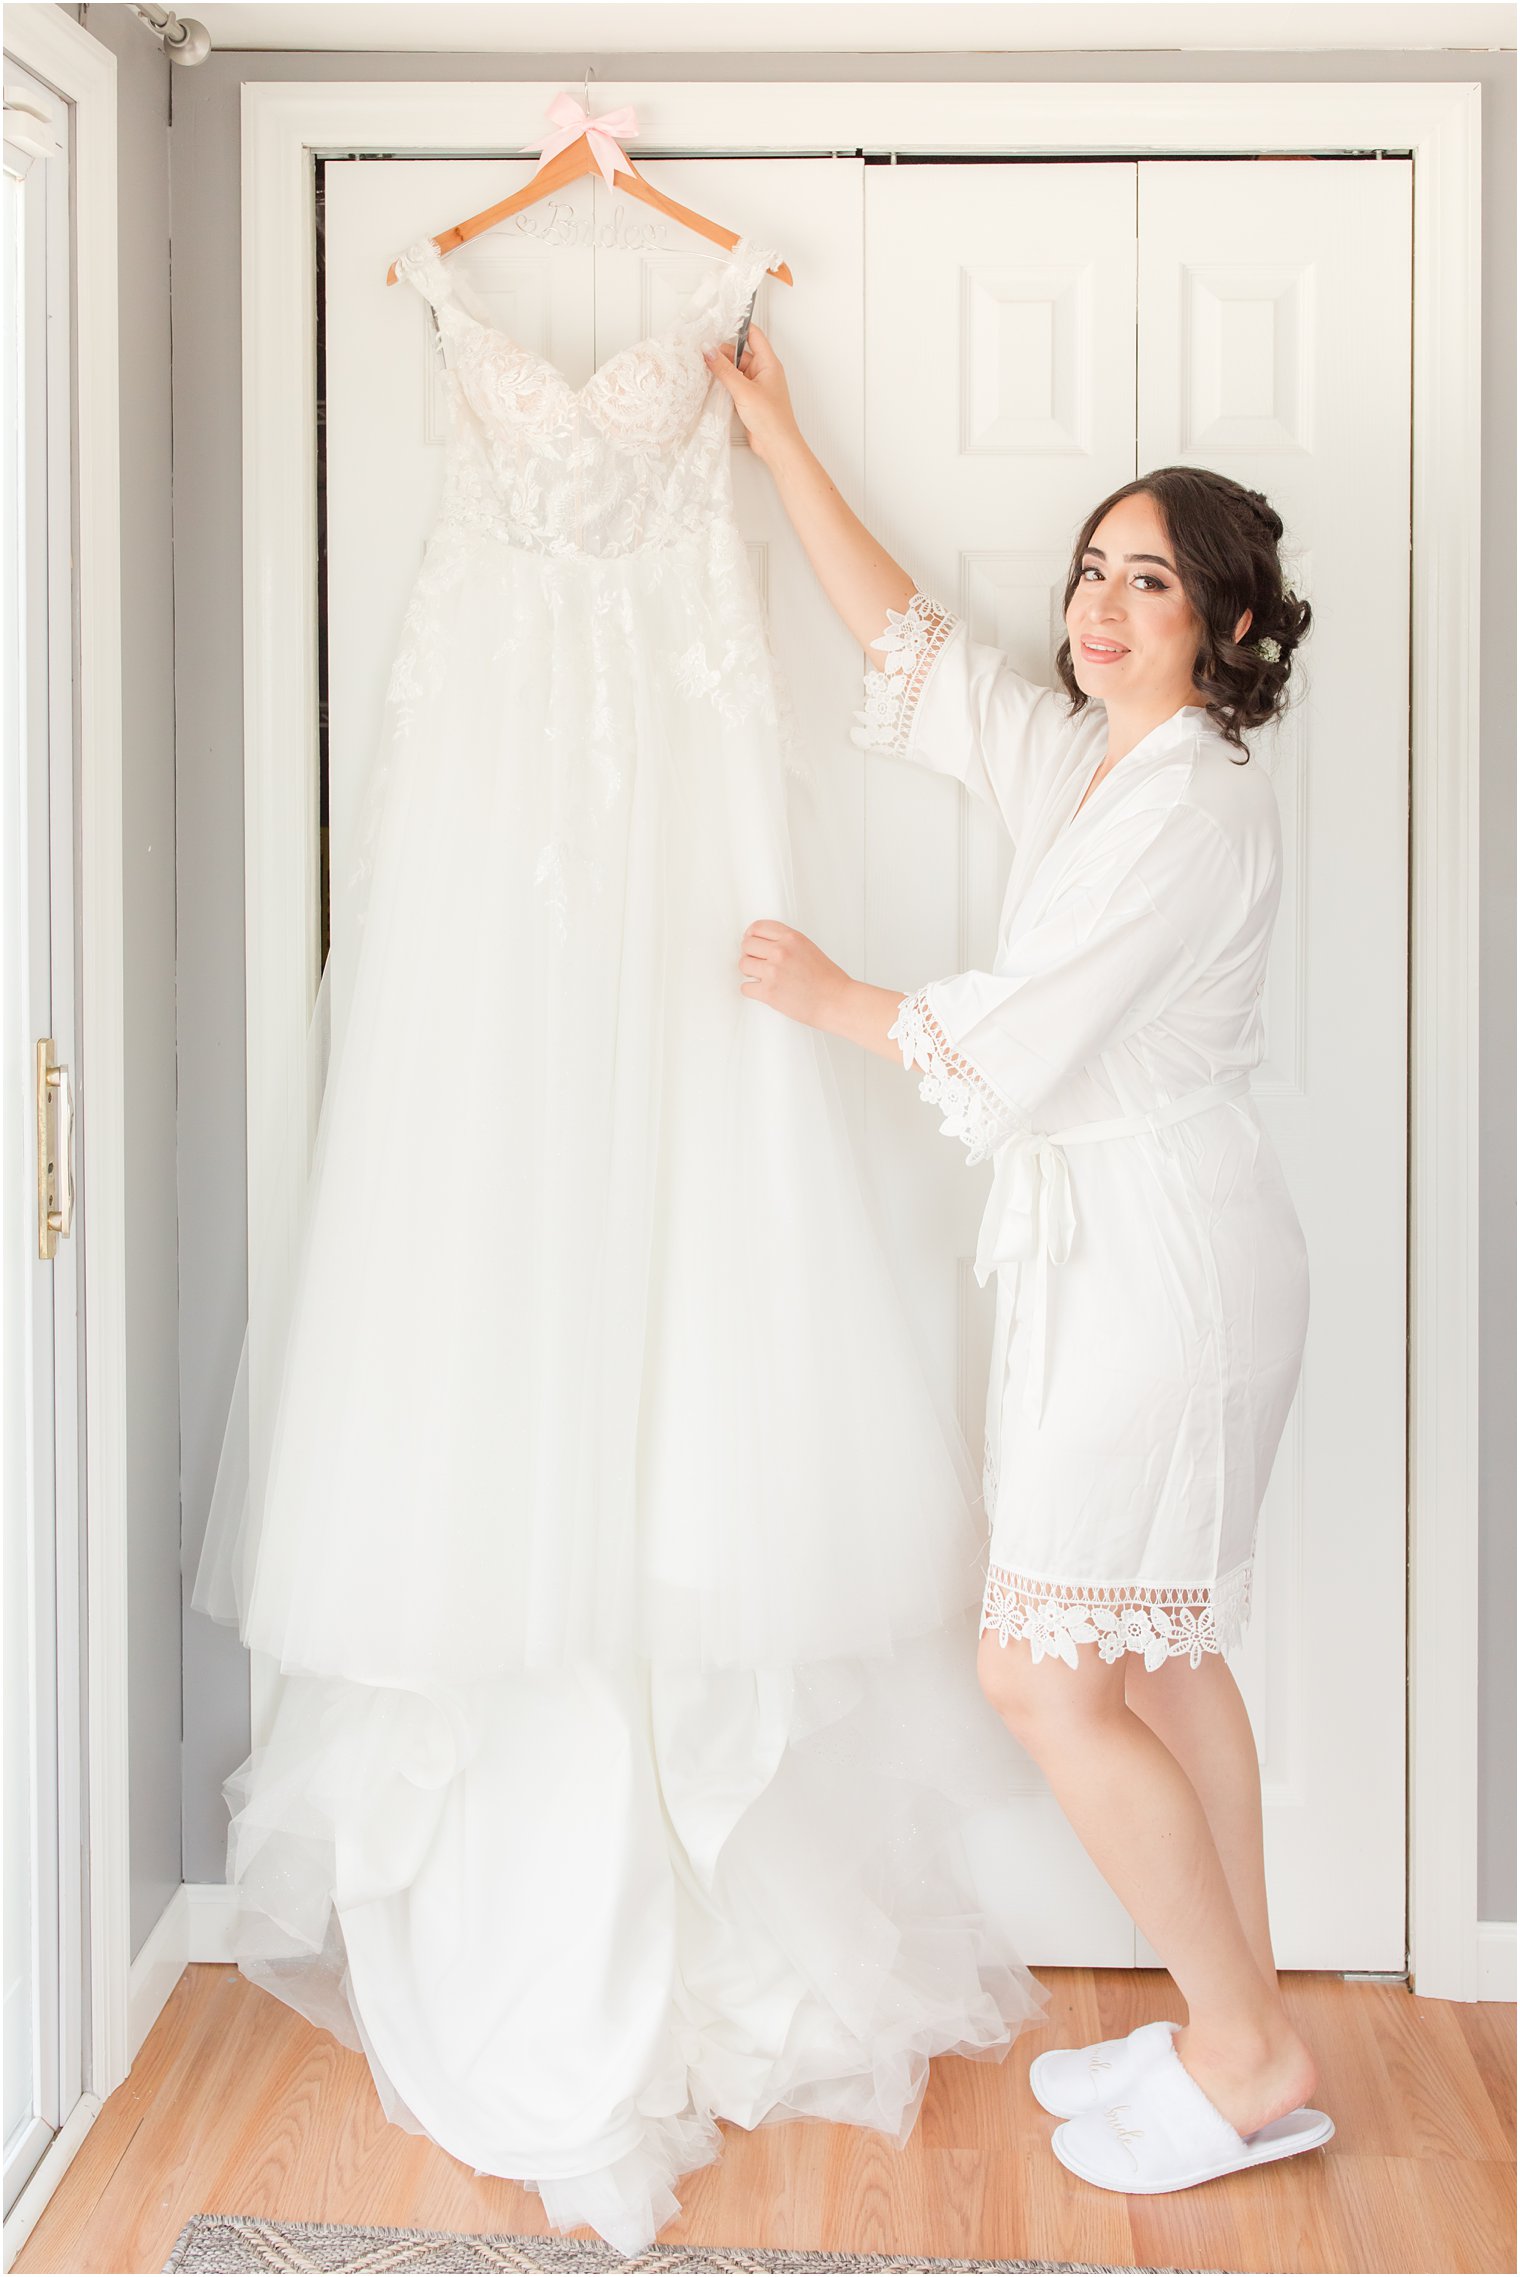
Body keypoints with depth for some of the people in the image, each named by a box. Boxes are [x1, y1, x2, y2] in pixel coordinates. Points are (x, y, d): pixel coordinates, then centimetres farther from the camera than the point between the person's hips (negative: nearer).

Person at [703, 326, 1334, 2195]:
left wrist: (831, 998, -2)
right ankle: (1237, 2031, 24)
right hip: (1113, 1251, 10)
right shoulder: (1081, 762, 11)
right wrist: (777, 446, 23)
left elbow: (1013, 1044, -19)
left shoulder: (1195, 795, -16)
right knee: (1156, 1656, 14)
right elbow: (910, 642, 21)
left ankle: (1246, 2058, 6)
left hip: (1160, 1258, -10)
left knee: (1044, 1675, -6)